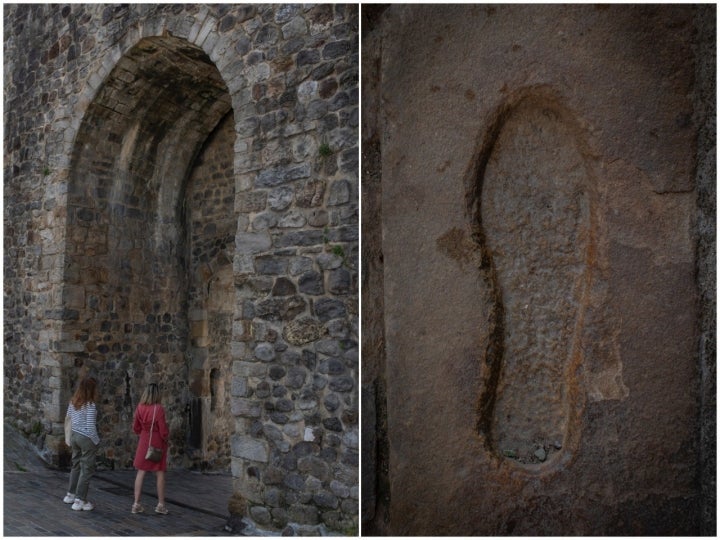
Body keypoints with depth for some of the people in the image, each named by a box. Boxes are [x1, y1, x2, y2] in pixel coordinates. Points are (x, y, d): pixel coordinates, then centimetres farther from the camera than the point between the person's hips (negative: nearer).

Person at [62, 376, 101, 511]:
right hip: (86, 439, -8)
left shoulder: (73, 402, 4)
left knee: (76, 465, 21)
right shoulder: (90, 405, -18)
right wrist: (96, 441, -6)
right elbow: (90, 426, -19)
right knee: (87, 469, 2)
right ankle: (80, 501, 6)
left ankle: (70, 495, 33)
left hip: (74, 436, 8)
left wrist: (70, 440, 21)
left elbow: (68, 420, 11)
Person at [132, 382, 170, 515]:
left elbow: (136, 428, 4)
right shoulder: (158, 409, -19)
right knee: (160, 473, 7)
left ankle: (136, 504, 11)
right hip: (158, 442, -4)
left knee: (141, 473, 10)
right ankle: (161, 505, 13)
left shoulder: (140, 407, -5)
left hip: (144, 442, 4)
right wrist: (165, 437, 5)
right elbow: (163, 430, -15)